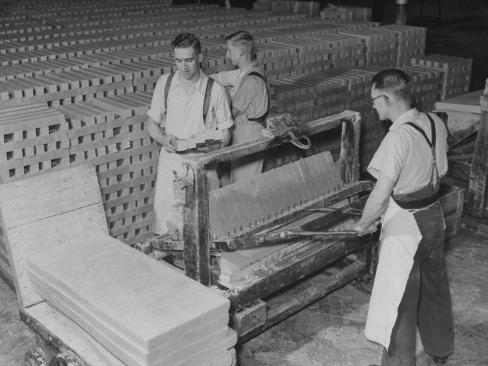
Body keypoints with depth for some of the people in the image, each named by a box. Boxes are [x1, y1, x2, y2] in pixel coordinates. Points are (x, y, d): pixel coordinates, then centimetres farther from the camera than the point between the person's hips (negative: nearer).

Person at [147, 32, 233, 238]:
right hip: (170, 159, 2)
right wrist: (164, 139, -11)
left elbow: (225, 134, 2)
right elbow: (152, 124, 10)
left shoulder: (215, 90, -6)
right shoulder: (164, 83, 3)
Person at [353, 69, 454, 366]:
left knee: (399, 301, 6)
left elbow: (381, 195, -27)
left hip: (404, 227, -8)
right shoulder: (436, 123, -2)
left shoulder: (398, 137, -26)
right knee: (435, 287, 25)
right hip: (434, 217, 9)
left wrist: (365, 223, -11)